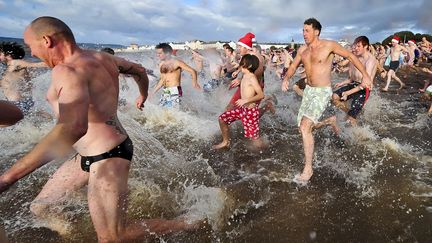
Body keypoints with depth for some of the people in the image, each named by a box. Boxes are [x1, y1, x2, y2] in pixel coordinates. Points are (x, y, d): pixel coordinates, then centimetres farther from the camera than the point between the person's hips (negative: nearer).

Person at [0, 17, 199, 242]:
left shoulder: (67, 71, -23)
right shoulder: (102, 57, 3)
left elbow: (73, 128, -40)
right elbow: (139, 70, 19)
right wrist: (143, 96, 38)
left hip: (107, 158, -9)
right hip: (91, 155, 10)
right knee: (39, 208, 18)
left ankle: (192, 223, 10)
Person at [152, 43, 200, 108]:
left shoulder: (176, 62, -6)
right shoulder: (161, 64, 14)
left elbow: (192, 71, -9)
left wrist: (194, 82, -29)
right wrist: (153, 92, 22)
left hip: (175, 91, -7)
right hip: (165, 92, 7)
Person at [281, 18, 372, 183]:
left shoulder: (329, 45, -10)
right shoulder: (302, 50, 5)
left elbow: (350, 56, -3)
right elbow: (293, 67, 11)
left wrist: (365, 75, -7)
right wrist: (286, 79, -11)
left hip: (323, 92, -7)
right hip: (308, 90, 7)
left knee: (305, 127, -21)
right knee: (303, 126, 12)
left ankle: (308, 169, -12)